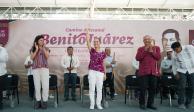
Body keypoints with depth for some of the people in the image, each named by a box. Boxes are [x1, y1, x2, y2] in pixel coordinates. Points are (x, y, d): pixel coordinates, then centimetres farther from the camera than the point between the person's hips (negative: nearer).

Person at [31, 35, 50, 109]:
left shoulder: (46, 49, 10)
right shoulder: (33, 49, 10)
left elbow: (47, 57, -4)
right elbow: (32, 58, -3)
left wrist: (43, 48, -8)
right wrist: (36, 49, -6)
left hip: (44, 68, 0)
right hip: (35, 69, 0)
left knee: (45, 85, -6)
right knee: (37, 86, 1)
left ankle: (45, 101, 3)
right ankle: (38, 101, 11)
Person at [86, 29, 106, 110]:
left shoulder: (103, 53, 6)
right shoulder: (92, 51, 3)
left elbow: (103, 64, 10)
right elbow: (89, 45, -17)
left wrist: (105, 73, 9)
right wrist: (88, 40, -33)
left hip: (100, 72, 1)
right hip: (92, 71, -1)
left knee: (99, 89, 5)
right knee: (91, 88, 2)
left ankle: (98, 104, 16)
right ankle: (92, 104, 13)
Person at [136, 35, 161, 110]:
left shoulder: (156, 48, 11)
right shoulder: (140, 49, 8)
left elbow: (158, 57, -1)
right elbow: (137, 58, -5)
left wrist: (152, 51, -11)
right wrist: (145, 51, -11)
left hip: (153, 71, 2)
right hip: (143, 71, -2)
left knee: (153, 88, 5)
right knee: (143, 88, -3)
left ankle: (150, 104, 16)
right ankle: (142, 104, 7)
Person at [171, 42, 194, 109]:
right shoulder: (174, 55, -1)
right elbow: (174, 65, 6)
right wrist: (175, 73, -4)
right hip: (181, 71, 0)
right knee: (181, 87, -9)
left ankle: (188, 103, 19)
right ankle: (181, 103, 2)